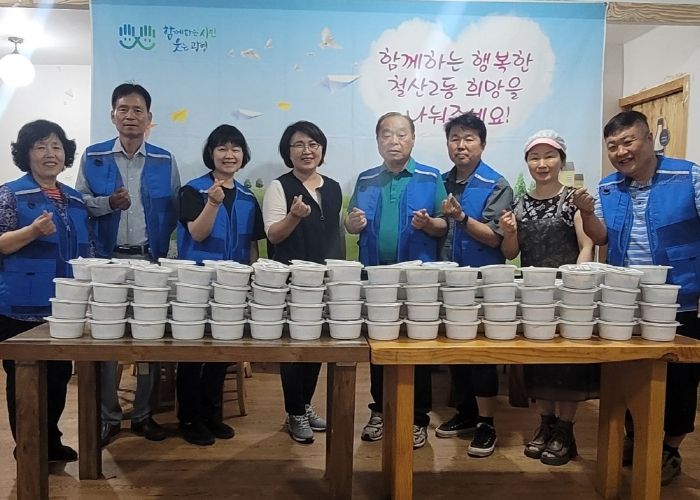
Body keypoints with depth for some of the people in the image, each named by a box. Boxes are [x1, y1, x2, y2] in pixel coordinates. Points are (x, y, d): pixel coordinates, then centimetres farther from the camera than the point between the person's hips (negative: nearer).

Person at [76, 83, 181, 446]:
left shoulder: (164, 160, 6)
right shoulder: (93, 156, 4)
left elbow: (173, 210, 7)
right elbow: (79, 202, 3)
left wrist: (159, 243, -2)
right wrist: (108, 203, -15)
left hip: (151, 260, 1)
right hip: (107, 259, 0)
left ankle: (143, 414, 19)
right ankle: (108, 416, 17)